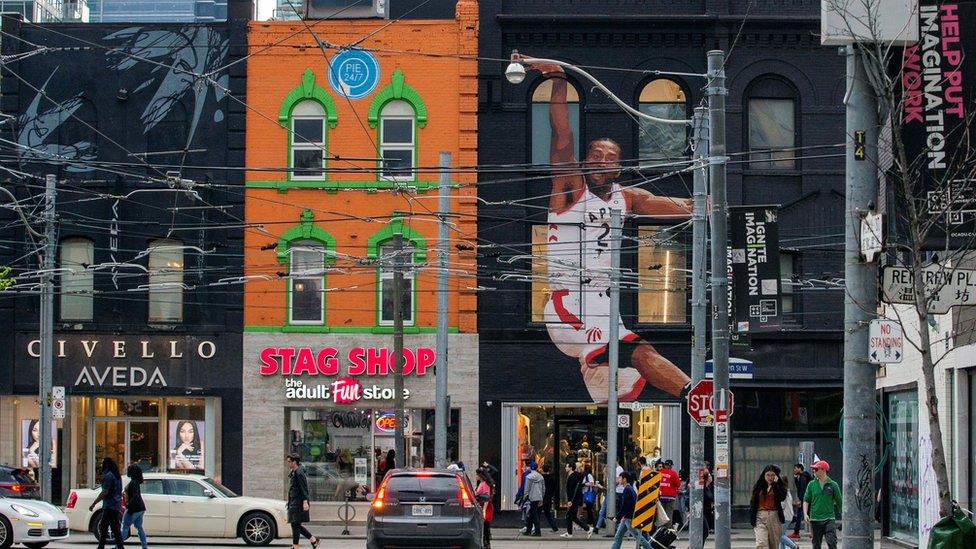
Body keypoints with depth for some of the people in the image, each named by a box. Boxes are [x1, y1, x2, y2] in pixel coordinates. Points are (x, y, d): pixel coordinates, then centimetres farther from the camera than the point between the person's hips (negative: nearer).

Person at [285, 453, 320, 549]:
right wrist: (289, 502, 25)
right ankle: (313, 540, 19)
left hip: (298, 504, -10)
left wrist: (305, 502, -24)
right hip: (293, 503, 10)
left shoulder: (299, 473, -14)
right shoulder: (292, 473, 16)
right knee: (296, 525, 11)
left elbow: (304, 489, -19)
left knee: (295, 524, -7)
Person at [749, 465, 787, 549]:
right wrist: (752, 519, 5)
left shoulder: (778, 487, 7)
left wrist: (775, 484, -10)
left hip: (774, 517, 1)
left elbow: (782, 497, -13)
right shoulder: (758, 487, 9)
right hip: (760, 517, -1)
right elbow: (753, 503, 10)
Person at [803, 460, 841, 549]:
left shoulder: (833, 485, 0)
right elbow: (806, 500, 6)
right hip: (815, 519, 2)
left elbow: (839, 502, 5)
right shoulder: (811, 484, 5)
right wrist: (805, 514, -7)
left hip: (829, 519, -2)